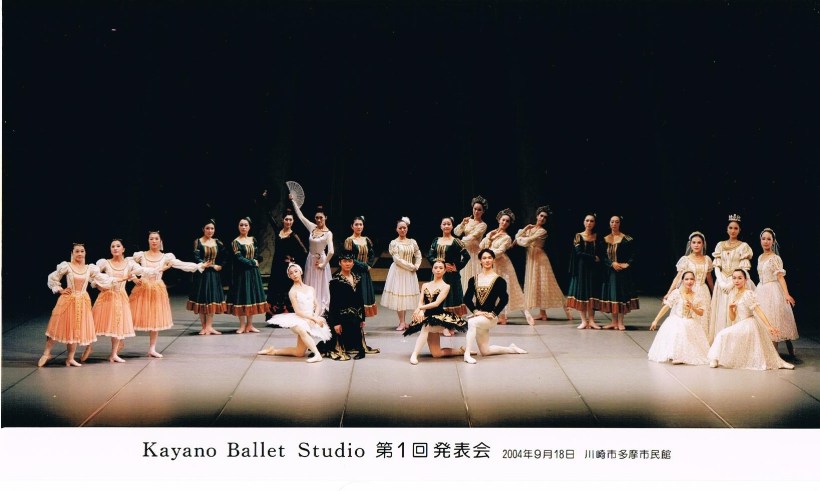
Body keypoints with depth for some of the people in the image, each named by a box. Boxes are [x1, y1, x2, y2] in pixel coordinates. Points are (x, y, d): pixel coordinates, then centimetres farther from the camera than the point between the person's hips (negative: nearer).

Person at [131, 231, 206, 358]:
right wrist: (133, 278, -6)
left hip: (157, 290, 1)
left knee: (156, 319, 5)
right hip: (142, 289, -1)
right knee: (139, 317, -2)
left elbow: (182, 265, -5)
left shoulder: (166, 257, 1)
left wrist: (200, 265, -13)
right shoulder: (141, 255, 0)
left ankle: (152, 349, 14)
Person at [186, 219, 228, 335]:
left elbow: (225, 256, 14)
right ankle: (204, 326, 7)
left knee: (212, 299, 4)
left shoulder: (217, 243, 7)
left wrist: (220, 266, 2)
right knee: (202, 299, 1)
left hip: (214, 274, 4)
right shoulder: (198, 242, -5)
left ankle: (209, 326, 9)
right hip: (202, 274, -4)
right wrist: (204, 264, -24)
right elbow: (196, 258, -14)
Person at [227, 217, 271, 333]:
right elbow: (239, 258, -13)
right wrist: (252, 262, -9)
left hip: (253, 272, 5)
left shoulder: (253, 240, 10)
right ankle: (242, 326, 7)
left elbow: (258, 255, 15)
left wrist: (255, 261, -5)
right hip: (241, 273, -5)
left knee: (252, 297, 6)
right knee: (242, 297, -1)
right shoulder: (235, 242, -6)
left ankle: (249, 325, 13)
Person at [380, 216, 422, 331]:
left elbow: (418, 255, 14)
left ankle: (403, 321, 11)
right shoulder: (394, 243, -5)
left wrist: (416, 266, -2)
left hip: (410, 273, 4)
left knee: (407, 295, 4)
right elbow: (397, 259, -12)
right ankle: (402, 322, -4)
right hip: (398, 271, -4)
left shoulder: (412, 242, 7)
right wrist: (410, 266, -12)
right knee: (399, 295, -6)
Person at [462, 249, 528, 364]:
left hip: (490, 317, -5)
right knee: (485, 351, 9)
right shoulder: (473, 280, 6)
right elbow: (467, 298, 2)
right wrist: (475, 311, -12)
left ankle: (467, 353, -34)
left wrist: (493, 314, -16)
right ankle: (511, 348, 32)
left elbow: (504, 299, -9)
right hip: (478, 316, 5)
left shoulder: (499, 280, -4)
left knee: (472, 322, -36)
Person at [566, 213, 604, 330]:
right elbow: (579, 253, -10)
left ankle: (591, 320, 5)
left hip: (594, 269, 2)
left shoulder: (597, 237, 7)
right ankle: (584, 321, 2)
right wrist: (594, 258, -11)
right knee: (581, 293, -2)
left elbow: (600, 254, 2)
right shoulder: (578, 236, 0)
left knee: (592, 293, 1)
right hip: (581, 268, -2)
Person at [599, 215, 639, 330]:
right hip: (609, 271, 4)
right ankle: (614, 322, 11)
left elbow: (632, 255, -3)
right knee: (611, 294, 4)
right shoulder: (605, 239, 7)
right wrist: (612, 263, -14)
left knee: (621, 294, -4)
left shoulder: (627, 239, -3)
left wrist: (627, 264, -18)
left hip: (623, 272, -4)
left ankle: (620, 322, 2)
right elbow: (603, 256, 1)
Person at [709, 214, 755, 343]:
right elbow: (716, 267, 6)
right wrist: (721, 282, -8)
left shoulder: (744, 246, 0)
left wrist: (731, 283, -14)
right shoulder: (720, 245, 10)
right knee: (721, 314, 2)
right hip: (722, 283, 3)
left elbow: (744, 269, -5)